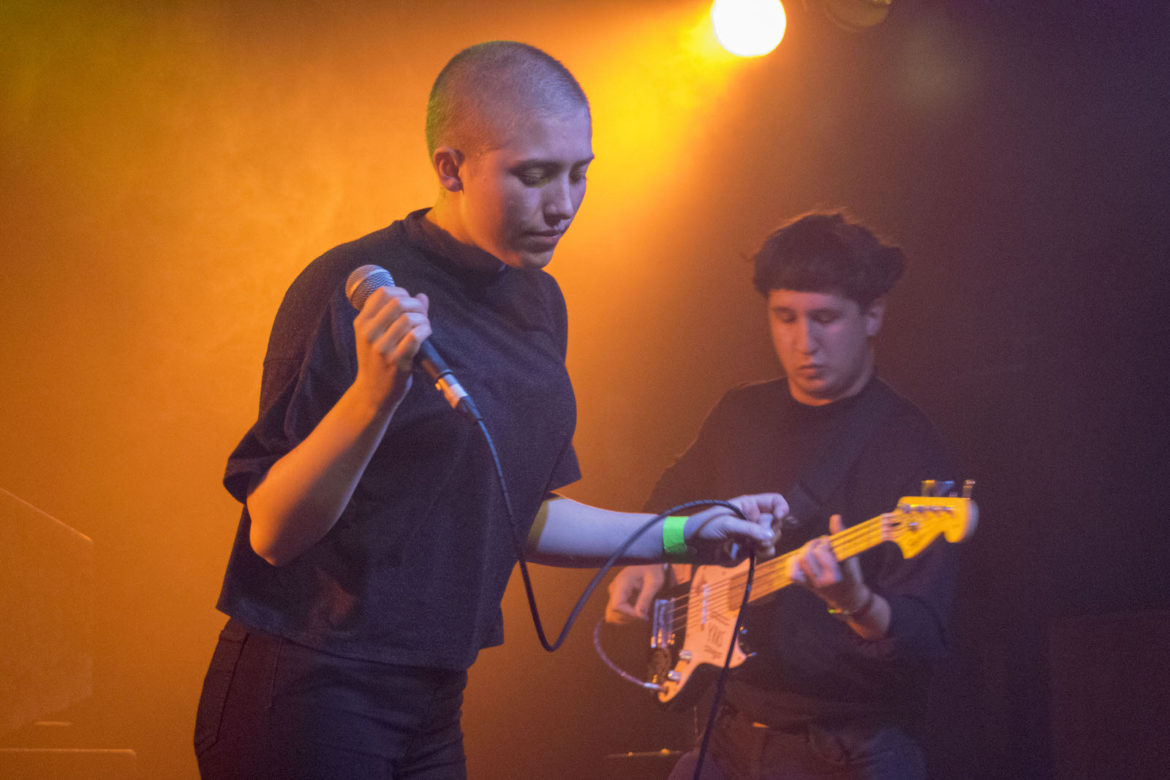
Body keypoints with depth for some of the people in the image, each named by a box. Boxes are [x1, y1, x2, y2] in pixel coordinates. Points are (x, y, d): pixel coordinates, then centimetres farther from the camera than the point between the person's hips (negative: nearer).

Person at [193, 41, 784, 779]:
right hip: (310, 695, -7)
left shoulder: (539, 303, 10)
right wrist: (373, 394, -30)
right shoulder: (352, 290, -15)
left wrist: (684, 534, 14)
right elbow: (271, 531, -18)